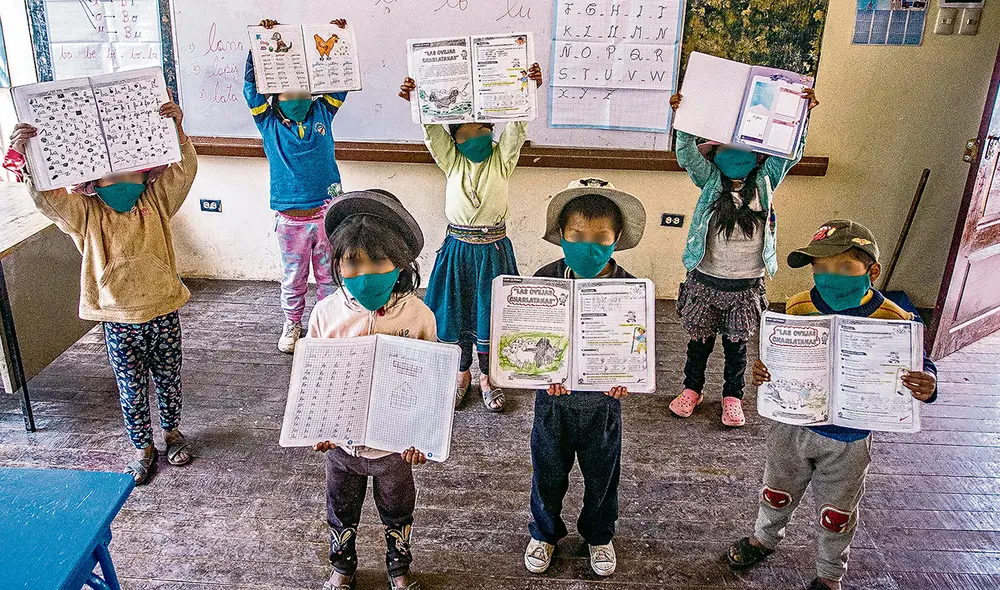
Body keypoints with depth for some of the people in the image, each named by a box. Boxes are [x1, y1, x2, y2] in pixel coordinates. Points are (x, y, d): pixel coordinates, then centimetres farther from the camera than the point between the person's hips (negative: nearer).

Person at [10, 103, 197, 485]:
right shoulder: (84, 210, -5)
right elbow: (48, 197, -21)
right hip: (119, 320, -1)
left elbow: (183, 170, -15)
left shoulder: (156, 199, -1)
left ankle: (172, 431, 42)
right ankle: (143, 447, 32)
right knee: (131, 390, 12)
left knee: (168, 380, 18)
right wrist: (27, 160, -40)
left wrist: (176, 132, -32)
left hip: (163, 311, 1)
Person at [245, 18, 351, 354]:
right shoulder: (269, 122, -1)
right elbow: (252, 87, -12)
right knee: (293, 279, 14)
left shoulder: (322, 113, 3)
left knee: (329, 276, 13)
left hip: (327, 213, 1)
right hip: (290, 218, -1)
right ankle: (292, 324, 34)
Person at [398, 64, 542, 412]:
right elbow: (432, 128, -10)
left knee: (489, 313, 8)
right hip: (458, 248, 1)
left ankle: (485, 377, 26)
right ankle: (462, 373, 29)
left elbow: (517, 125, -14)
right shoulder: (452, 160, 3)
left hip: (493, 249, -1)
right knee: (456, 312, 9)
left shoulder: (502, 158, 0)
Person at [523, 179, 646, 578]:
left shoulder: (629, 289, -14)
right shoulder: (545, 280, -13)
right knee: (548, 473, 19)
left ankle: (599, 535, 48)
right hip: (554, 398, 0)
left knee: (601, 476, 20)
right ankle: (544, 533, 47)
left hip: (603, 400, 0)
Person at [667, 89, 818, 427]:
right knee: (700, 339, 13)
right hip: (705, 279, -1)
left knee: (736, 344, 14)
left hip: (747, 284, 1)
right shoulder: (711, 181, -2)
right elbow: (688, 156, -16)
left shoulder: (765, 182, 2)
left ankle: (733, 396, 33)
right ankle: (692, 389, 34)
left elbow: (791, 153, -7)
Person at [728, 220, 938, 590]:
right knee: (777, 493, 24)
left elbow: (919, 369, -9)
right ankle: (765, 538, 53)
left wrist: (926, 389, -32)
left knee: (836, 516, 18)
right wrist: (763, 372, -21)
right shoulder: (798, 308, -13)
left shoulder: (895, 321, -20)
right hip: (793, 425, 2)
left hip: (847, 441, -2)